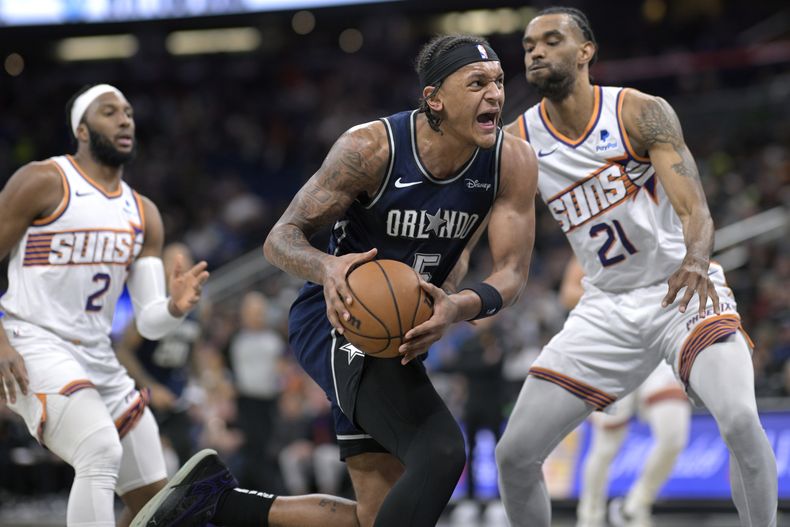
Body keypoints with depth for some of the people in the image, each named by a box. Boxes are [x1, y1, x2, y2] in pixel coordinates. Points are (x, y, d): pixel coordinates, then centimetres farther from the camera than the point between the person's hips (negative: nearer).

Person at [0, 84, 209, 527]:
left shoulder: (143, 214, 12)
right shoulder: (44, 182, -6)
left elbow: (150, 321, 8)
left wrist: (175, 307, -16)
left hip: (99, 358, 8)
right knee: (102, 454, -30)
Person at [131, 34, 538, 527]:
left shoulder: (513, 162, -11)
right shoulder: (371, 147, -22)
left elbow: (512, 273, -12)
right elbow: (282, 238, -17)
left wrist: (460, 306, -34)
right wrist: (328, 267, -40)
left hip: (403, 329, 7)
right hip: (339, 319, -6)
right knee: (441, 452, -29)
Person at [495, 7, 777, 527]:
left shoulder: (642, 113, -12)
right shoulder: (518, 141, -1)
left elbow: (694, 210, -22)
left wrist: (695, 262, -45)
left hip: (683, 293, -4)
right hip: (607, 308, 4)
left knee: (741, 421, -30)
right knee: (514, 454, -3)